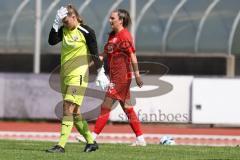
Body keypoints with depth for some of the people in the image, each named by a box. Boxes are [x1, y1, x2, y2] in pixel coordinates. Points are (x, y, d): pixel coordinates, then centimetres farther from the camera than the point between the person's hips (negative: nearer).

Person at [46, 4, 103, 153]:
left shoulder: (86, 32, -10)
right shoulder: (64, 30, 8)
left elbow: (94, 53, -8)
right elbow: (52, 41, -5)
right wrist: (56, 23, -10)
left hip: (78, 75, -8)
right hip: (65, 74, 8)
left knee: (68, 108, -16)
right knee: (74, 111, 11)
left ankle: (61, 145, -20)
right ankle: (91, 142, 22)